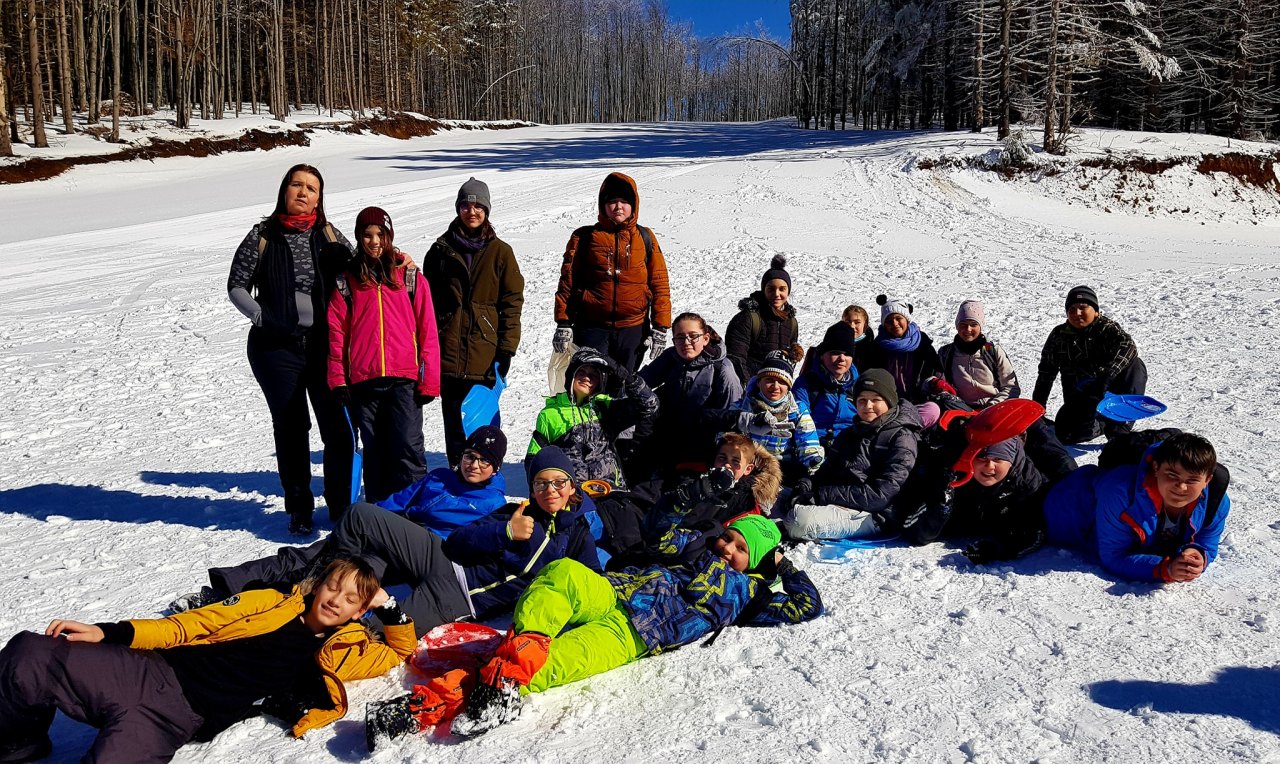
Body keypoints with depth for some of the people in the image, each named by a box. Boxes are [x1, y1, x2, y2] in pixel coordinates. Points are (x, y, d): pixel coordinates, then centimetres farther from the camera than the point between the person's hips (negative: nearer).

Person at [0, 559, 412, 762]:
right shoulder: (272, 603, 16)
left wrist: (387, 606, 6)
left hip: (179, 717, -2)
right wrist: (109, 633, 3)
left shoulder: (342, 649, 14)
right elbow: (192, 624, 13)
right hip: (151, 672, 2)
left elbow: (401, 651, 22)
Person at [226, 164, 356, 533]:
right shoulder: (263, 236, 2)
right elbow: (236, 285, 6)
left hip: (325, 345, 1)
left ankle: (340, 504, 14)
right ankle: (299, 507, 20)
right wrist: (261, 315, -9)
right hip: (277, 348, -1)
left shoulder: (330, 236, 6)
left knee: (337, 427, -2)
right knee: (290, 427, 6)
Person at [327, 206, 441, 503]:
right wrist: (337, 378, -1)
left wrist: (429, 379, -2)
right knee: (374, 451, 8)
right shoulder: (347, 280, 10)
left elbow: (427, 329, 4)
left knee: (408, 448, -9)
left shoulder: (409, 275, 8)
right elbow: (336, 331, 8)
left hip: (404, 379, -2)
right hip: (363, 381, 2)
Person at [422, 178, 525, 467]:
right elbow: (428, 299, 12)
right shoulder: (441, 249, 10)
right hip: (448, 351, 2)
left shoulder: (500, 251, 6)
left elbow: (512, 302, 2)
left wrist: (506, 350, -6)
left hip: (485, 351, -1)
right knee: (454, 417, 6)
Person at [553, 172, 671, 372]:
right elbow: (568, 281, 4)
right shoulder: (584, 237, 4)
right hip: (592, 328, -1)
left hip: (633, 329, 2)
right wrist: (563, 323, -3)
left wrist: (661, 327, 1)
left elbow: (660, 284, 7)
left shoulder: (645, 238, 7)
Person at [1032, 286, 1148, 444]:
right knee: (1065, 434, -27)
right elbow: (1046, 374, 11)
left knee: (1135, 366, -29)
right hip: (1080, 399, 2)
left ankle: (1119, 431, -25)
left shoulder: (1106, 328, -5)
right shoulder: (1059, 335, 6)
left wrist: (1106, 376, -44)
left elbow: (1128, 346, -28)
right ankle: (1103, 423, 7)